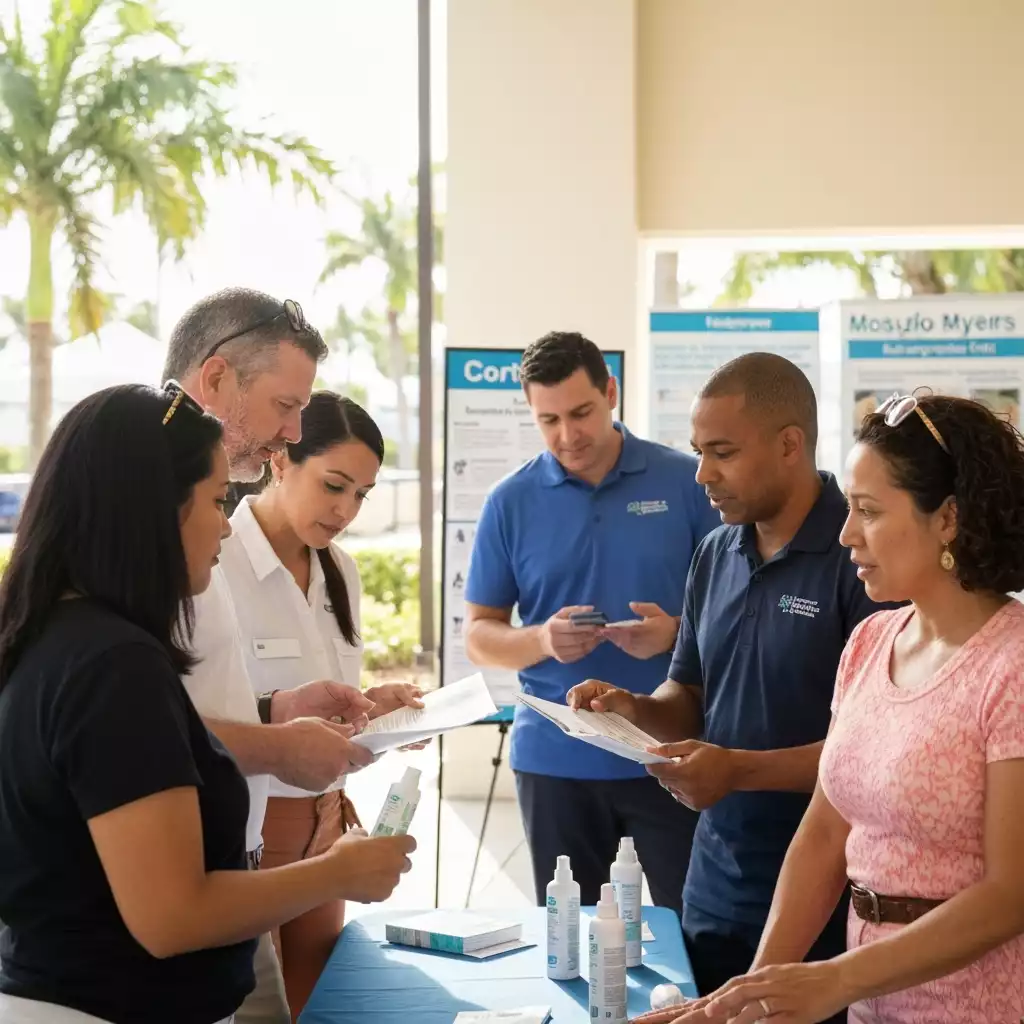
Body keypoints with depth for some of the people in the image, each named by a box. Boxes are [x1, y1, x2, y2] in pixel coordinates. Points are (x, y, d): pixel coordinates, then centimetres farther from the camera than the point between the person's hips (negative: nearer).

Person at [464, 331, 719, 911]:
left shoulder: (686, 483, -1)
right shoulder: (511, 503, 3)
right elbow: (478, 634, 6)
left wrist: (675, 633, -18)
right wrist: (543, 640, -15)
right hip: (556, 756, 1)